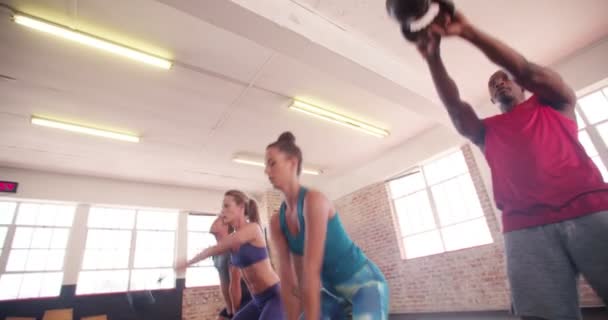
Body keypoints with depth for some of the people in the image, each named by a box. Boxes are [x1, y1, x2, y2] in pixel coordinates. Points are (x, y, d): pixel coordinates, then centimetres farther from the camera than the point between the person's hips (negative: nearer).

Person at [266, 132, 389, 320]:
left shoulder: (314, 200, -26)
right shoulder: (277, 222, -4)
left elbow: (311, 270, -29)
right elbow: (288, 279, -5)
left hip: (364, 284, -7)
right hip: (332, 291, 7)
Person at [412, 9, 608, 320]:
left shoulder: (553, 104, 22)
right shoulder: (487, 131, 24)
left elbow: (529, 71, 2)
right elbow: (455, 107, 4)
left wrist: (468, 31, -4)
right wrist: (433, 58, -9)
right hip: (526, 228, 1)